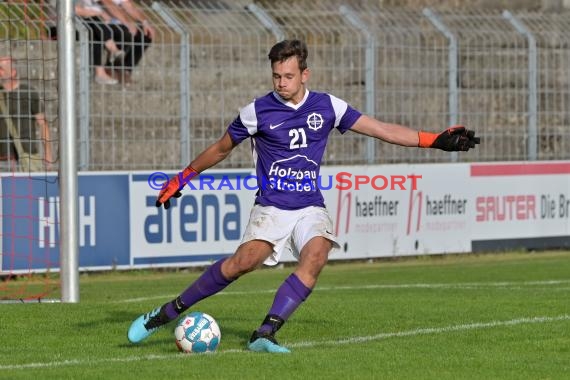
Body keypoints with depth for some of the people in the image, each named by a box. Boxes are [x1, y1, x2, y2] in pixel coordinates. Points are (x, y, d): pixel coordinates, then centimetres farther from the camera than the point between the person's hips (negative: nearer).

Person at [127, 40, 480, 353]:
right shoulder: (257, 112, -2)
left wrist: (435, 140, 0)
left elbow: (382, 129, 6)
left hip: (311, 207, 3)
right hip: (271, 207, -3)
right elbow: (221, 149, 13)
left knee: (315, 258, -27)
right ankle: (169, 312, -14)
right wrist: (183, 178, 18)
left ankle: (265, 333, -26)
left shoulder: (327, 106, 4)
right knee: (245, 260, -25)